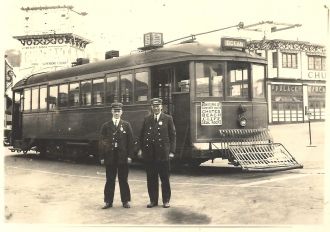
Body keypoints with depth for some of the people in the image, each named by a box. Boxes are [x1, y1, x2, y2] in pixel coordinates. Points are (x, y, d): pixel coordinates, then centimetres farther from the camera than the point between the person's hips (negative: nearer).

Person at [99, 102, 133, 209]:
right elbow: (102, 142, 4)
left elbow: (130, 141, 2)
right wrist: (102, 157, -1)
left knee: (123, 180, 6)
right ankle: (108, 201, 13)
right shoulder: (106, 126, 6)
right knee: (110, 180, 5)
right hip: (110, 156, 1)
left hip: (123, 157, -1)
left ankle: (125, 201, 15)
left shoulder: (126, 125, 4)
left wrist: (129, 155, -4)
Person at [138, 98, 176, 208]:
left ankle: (166, 200, 15)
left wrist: (172, 151, -5)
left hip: (163, 153, -3)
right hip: (149, 153, 3)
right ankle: (153, 200, 17)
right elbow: (142, 135, 12)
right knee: (151, 178, 7)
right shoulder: (147, 119, 12)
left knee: (165, 178, 5)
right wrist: (141, 149, 3)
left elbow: (172, 135, 1)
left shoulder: (168, 119, 3)